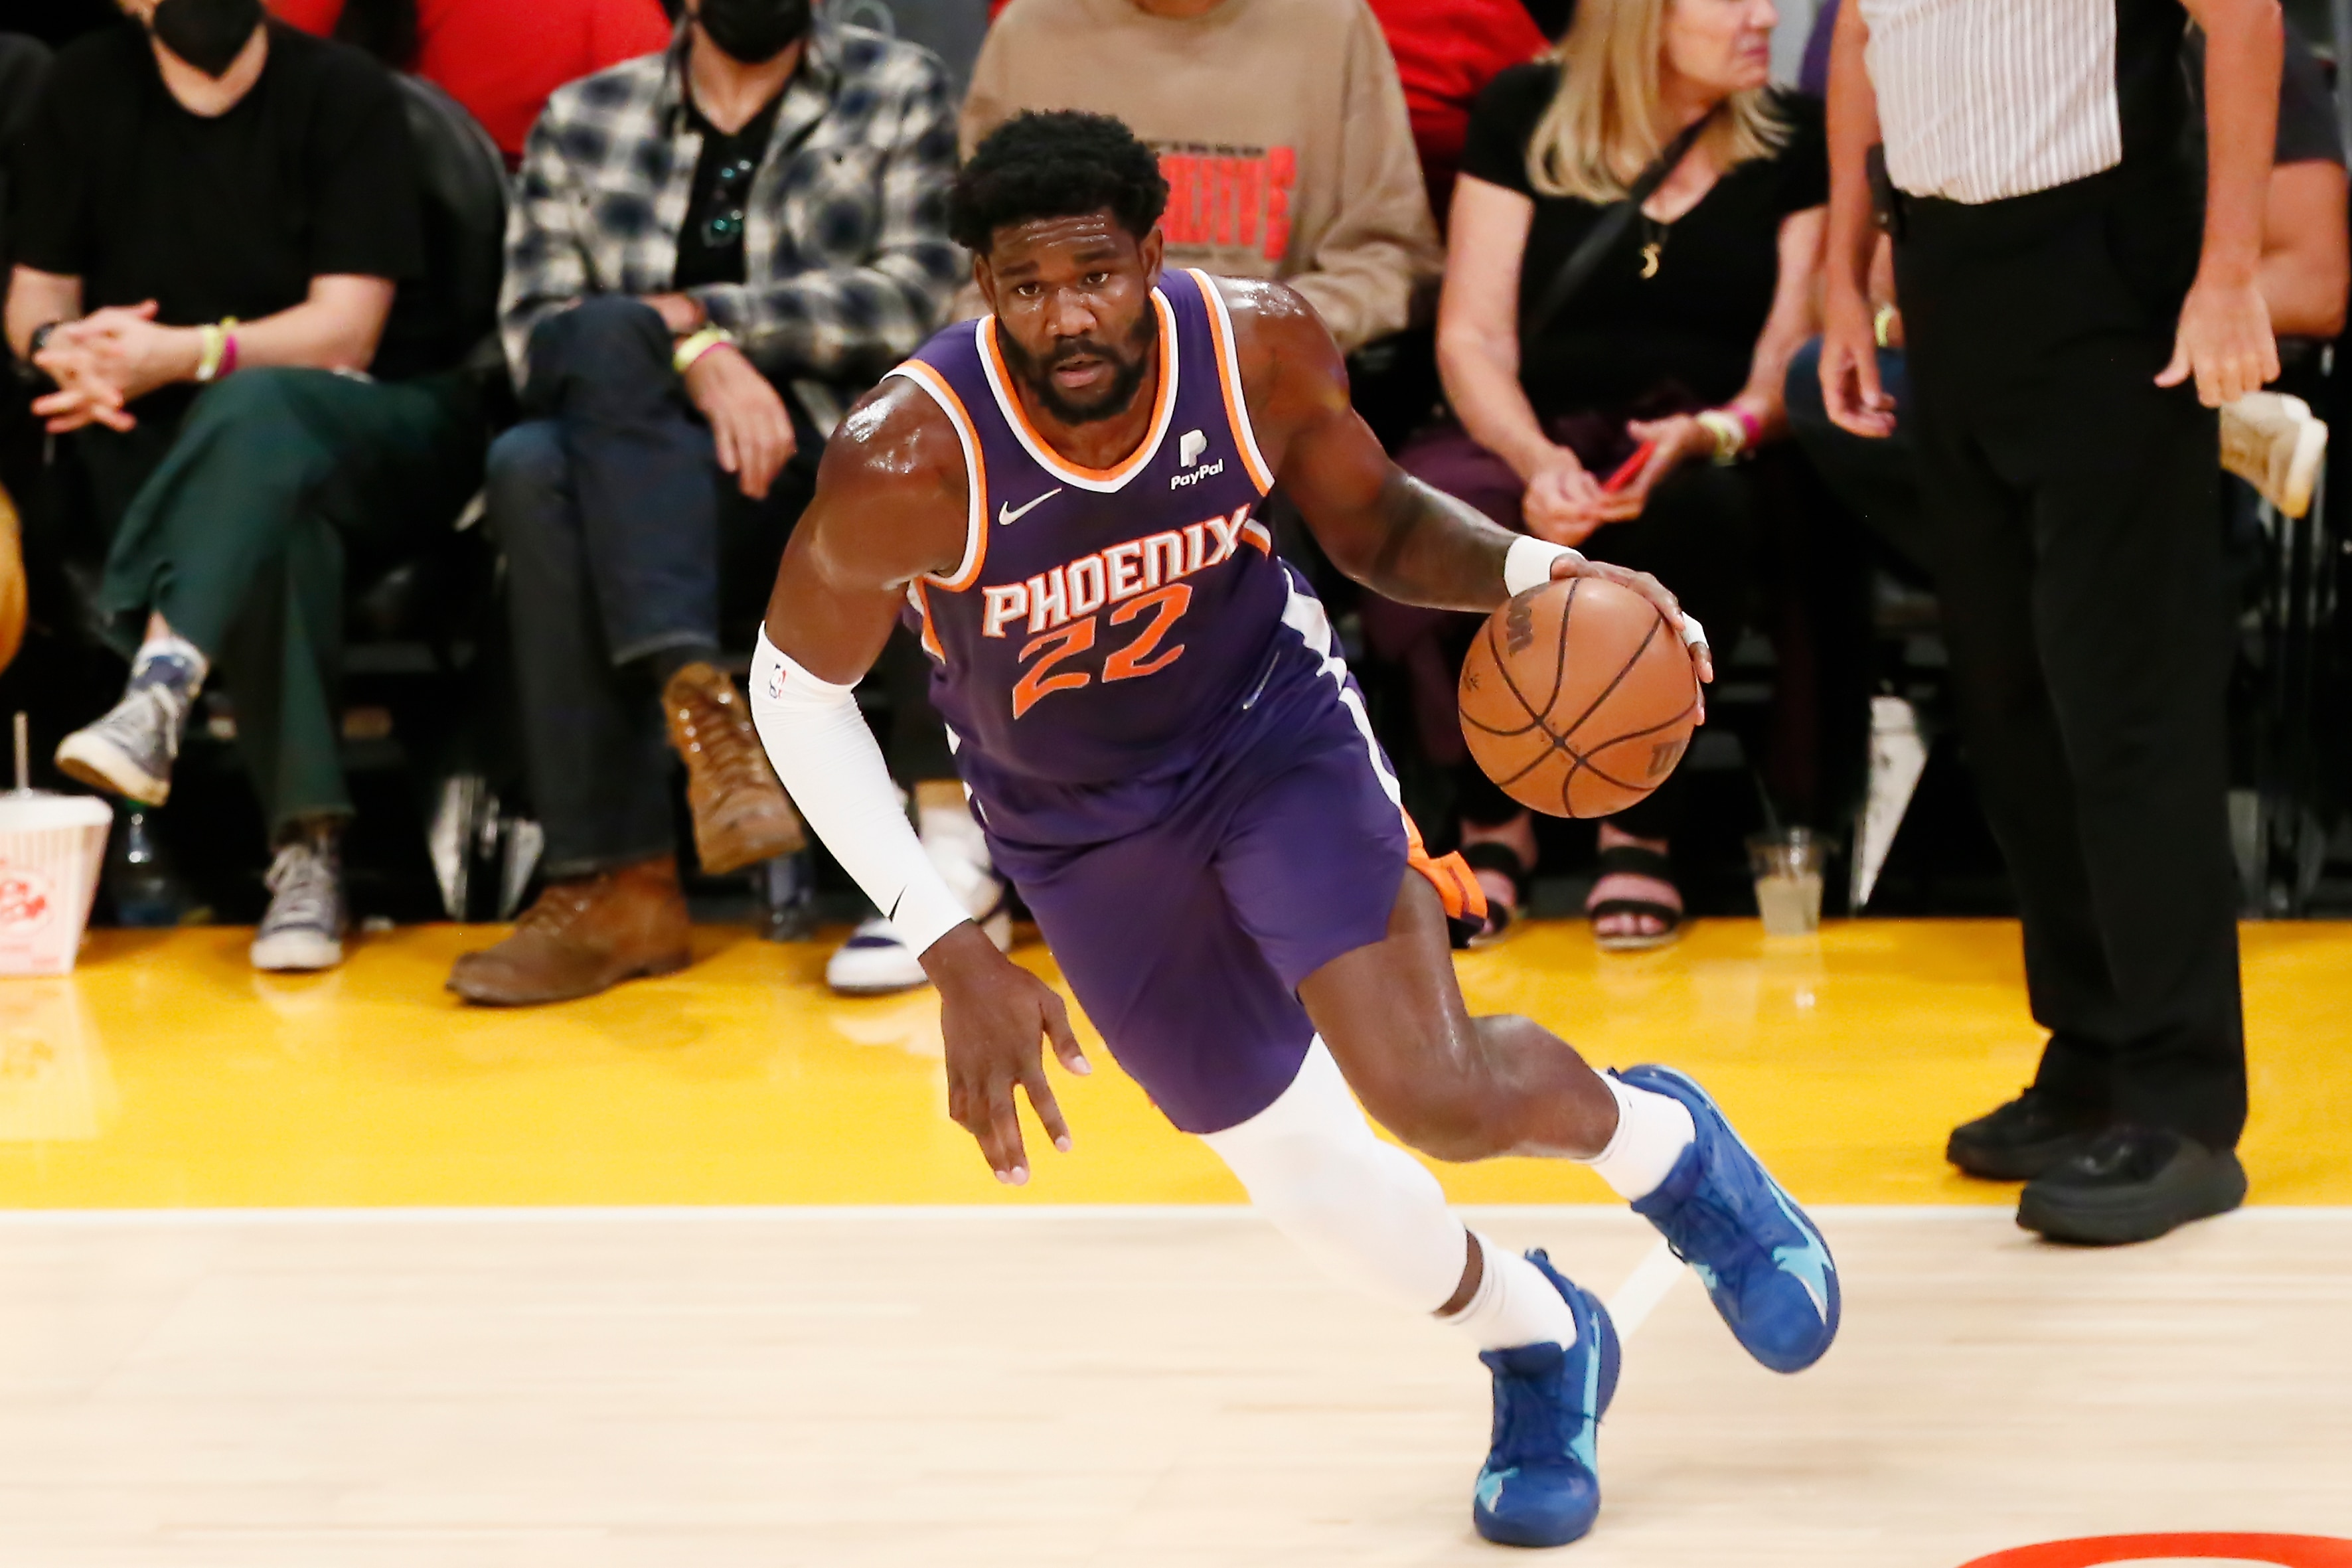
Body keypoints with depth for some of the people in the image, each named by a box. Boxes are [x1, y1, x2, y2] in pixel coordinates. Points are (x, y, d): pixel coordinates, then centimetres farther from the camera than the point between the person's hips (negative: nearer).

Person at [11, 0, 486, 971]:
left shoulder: (345, 95, -7)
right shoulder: (87, 89, 6)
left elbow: (345, 330, -14)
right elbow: (34, 296, 7)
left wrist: (180, 357, -28)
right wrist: (64, 347, -17)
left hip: (382, 439, -2)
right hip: (171, 448, 2)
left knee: (254, 410, -38)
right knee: (271, 509, -34)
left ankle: (159, 693, -53)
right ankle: (307, 843, -42)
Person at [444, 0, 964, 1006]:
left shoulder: (896, 92, 13)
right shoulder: (583, 121, 17)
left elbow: (912, 301, -2)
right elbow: (537, 335, 4)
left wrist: (692, 312, -10)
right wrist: (692, 356, -16)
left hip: (823, 480, -2)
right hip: (636, 497, 2)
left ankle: (616, 882, -40)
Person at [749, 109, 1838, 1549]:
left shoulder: (1261, 348, -23)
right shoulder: (908, 461, -31)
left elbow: (1375, 523, -2)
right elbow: (797, 689, -16)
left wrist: (1531, 570, -24)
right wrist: (954, 953, -21)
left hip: (1274, 726, 0)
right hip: (1082, 826, 0)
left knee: (1438, 1091, -21)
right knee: (1307, 1177, 5)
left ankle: (1666, 1145, 14)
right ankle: (1539, 1346, 37)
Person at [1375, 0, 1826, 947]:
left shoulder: (1794, 140, 6)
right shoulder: (1524, 114, 4)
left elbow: (1789, 355, 3)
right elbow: (1472, 338, 1)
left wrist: (1710, 434, -19)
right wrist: (1535, 459, -19)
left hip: (1707, 455, 0)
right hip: (1528, 436, 0)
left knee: (1699, 510, -39)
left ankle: (1640, 830, -19)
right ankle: (1493, 816, -7)